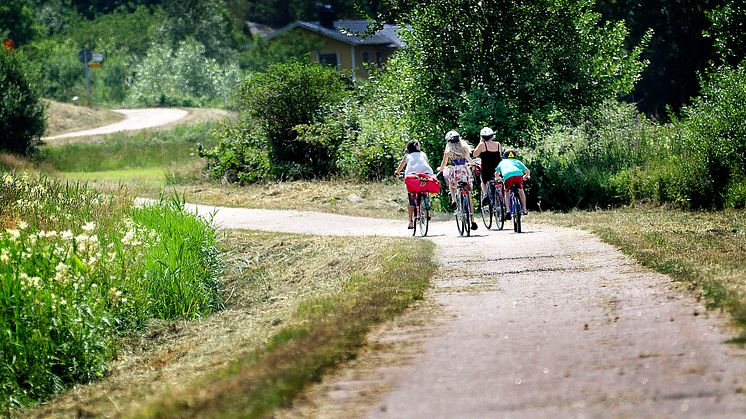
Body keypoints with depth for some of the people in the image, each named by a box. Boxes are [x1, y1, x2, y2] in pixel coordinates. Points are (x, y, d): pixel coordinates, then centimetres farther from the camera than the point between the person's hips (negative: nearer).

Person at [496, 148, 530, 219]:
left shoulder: (502, 162, 34)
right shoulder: (517, 161, 35)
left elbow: (497, 172, 28)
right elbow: (527, 171, 32)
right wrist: (527, 176, 54)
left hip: (507, 175, -1)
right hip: (518, 174, 1)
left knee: (507, 193, 16)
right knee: (520, 190, 26)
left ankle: (508, 211, 0)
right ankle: (525, 210, 28)